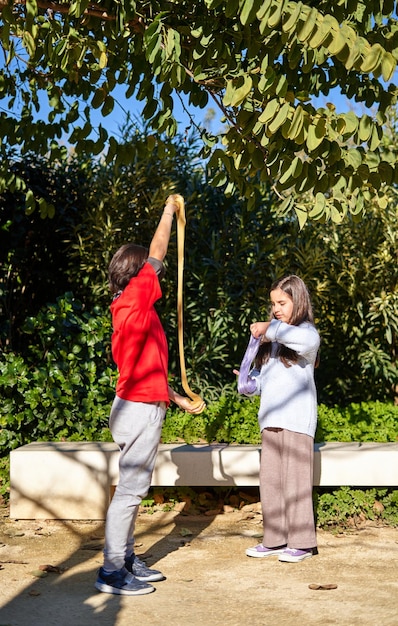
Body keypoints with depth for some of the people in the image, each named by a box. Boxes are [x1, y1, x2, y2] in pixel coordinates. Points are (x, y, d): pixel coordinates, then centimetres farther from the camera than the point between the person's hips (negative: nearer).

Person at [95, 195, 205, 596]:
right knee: (130, 488, -7)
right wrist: (169, 212, 4)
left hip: (142, 407, 10)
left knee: (133, 487, 14)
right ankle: (111, 571, -2)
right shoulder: (133, 301, -12)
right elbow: (157, 256, -10)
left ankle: (127, 560, 22)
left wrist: (178, 398, 25)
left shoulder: (133, 310, 16)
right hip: (140, 409, -10)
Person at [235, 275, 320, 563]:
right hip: (271, 419, 7)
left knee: (295, 480, -4)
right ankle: (275, 539, 16)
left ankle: (302, 542, 4)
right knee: (270, 480, 8)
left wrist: (271, 329, -25)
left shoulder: (304, 330, -2)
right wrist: (251, 383, 2)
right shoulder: (271, 339, 20)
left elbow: (310, 340, -28)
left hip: (297, 419, -7)